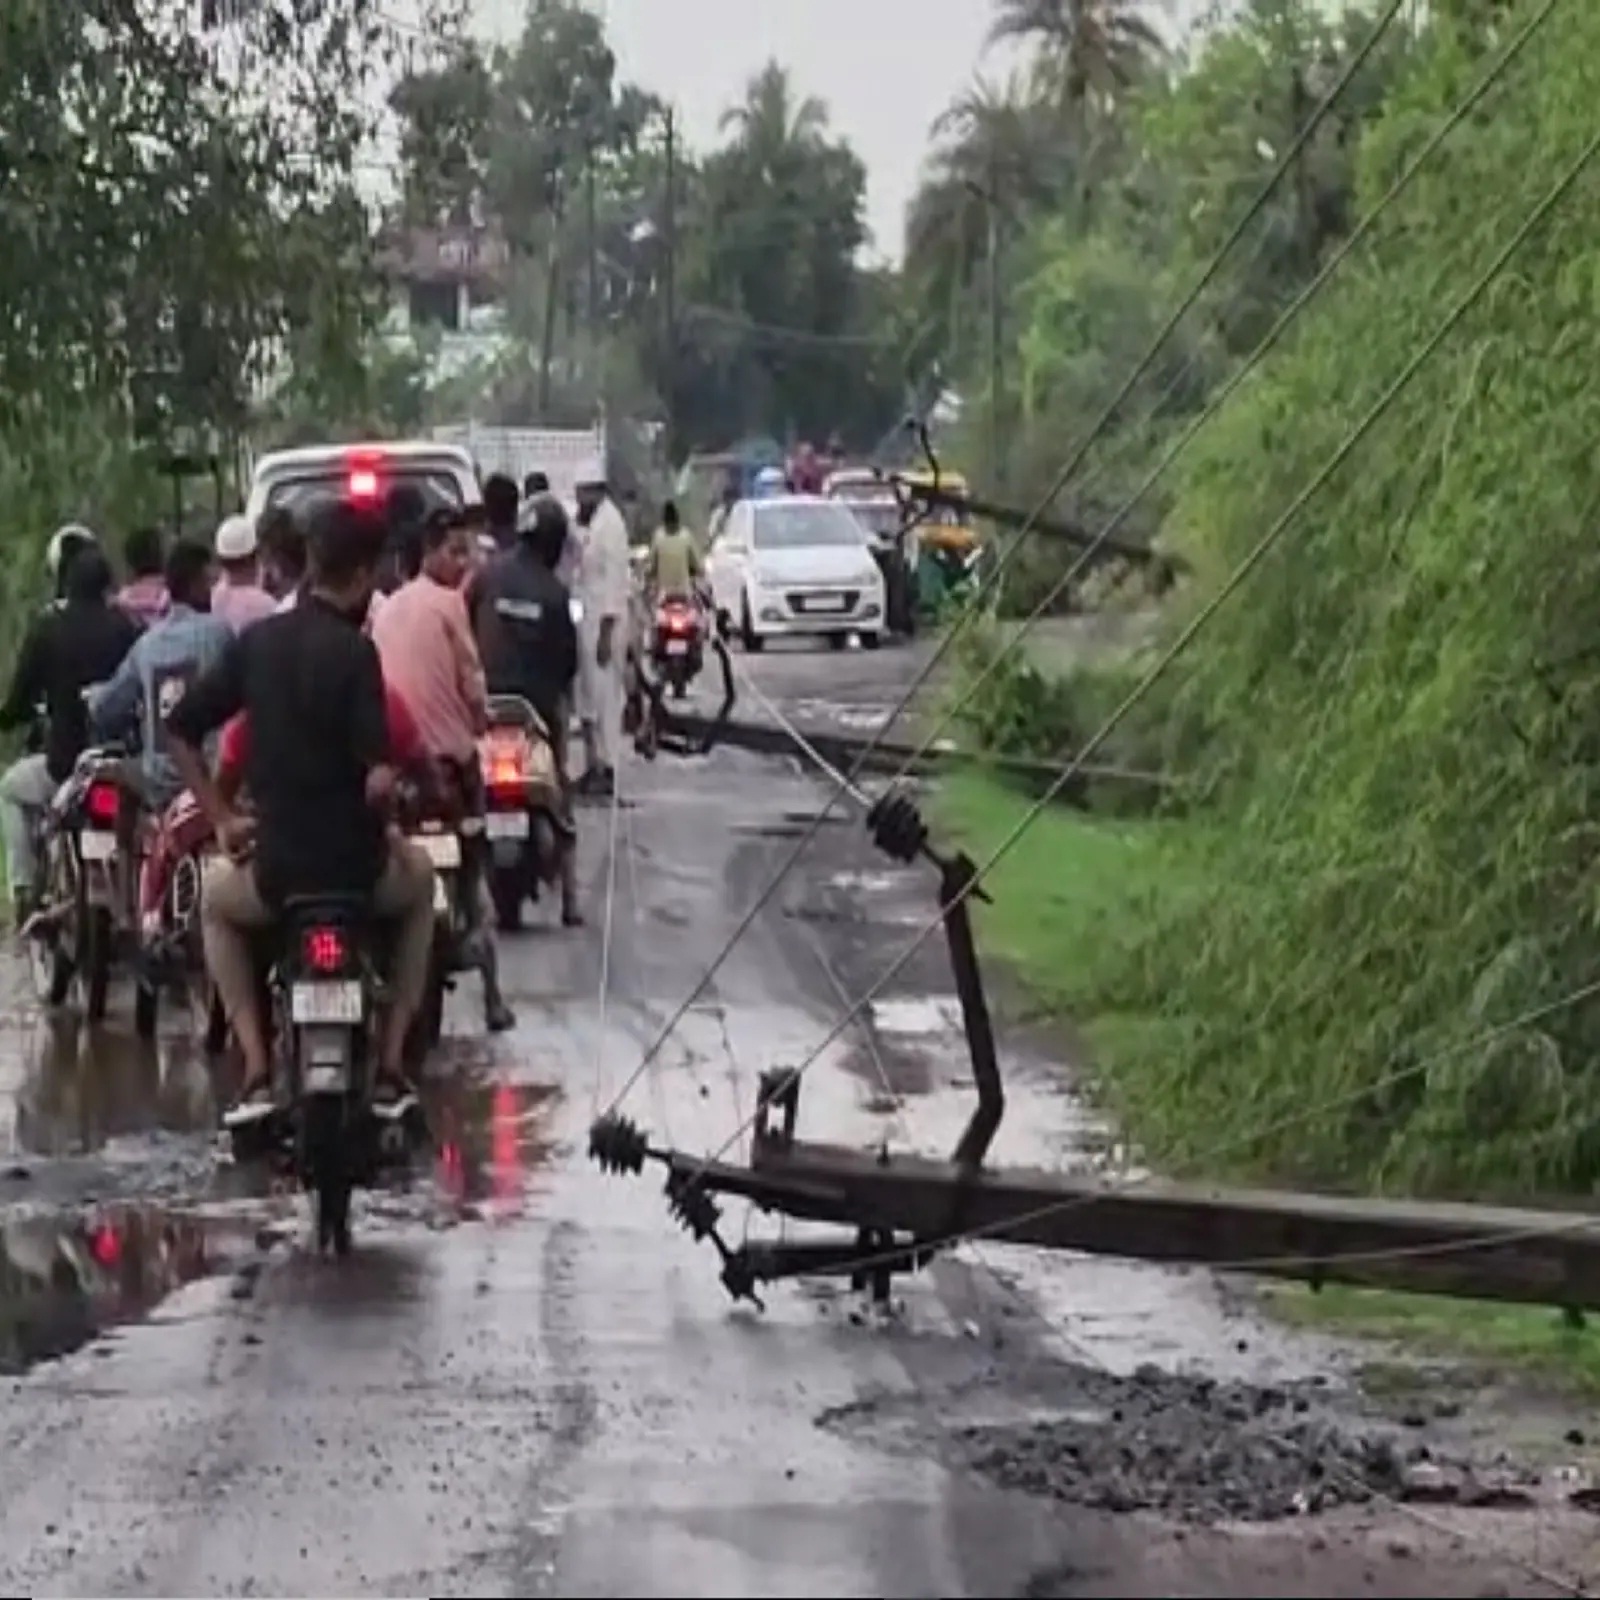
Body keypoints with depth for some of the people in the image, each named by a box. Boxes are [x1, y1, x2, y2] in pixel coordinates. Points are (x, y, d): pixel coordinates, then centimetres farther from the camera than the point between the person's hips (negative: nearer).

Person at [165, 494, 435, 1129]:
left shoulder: (255, 641, 2)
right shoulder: (354, 651, -12)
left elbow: (181, 730, 5)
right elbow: (379, 777, -20)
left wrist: (223, 820, 13)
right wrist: (374, 816, 1)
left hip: (275, 869, 3)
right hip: (355, 868, -3)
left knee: (216, 897, 37)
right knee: (418, 877, 33)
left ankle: (256, 1072, 19)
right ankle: (391, 1066, 26)